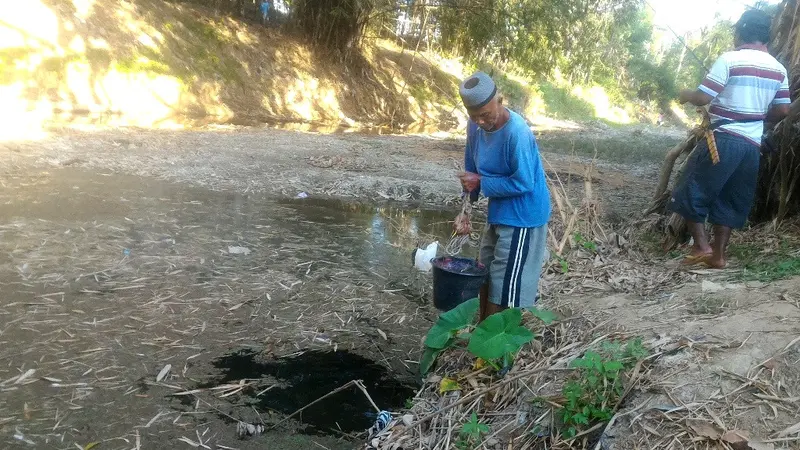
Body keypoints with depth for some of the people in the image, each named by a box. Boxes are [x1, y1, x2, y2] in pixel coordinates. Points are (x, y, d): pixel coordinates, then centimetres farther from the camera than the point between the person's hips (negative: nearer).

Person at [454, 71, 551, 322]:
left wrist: (481, 182, -18)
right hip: (498, 214, 8)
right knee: (486, 278, 20)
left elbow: (523, 183, -24)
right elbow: (471, 173, 6)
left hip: (522, 217, -8)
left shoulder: (517, 133, -26)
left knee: (504, 290, 1)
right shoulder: (475, 126, -4)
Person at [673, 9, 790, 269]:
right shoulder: (779, 69, 10)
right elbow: (782, 111, 11)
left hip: (724, 139, -6)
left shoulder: (730, 59, -9)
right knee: (729, 200, 13)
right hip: (752, 145, 7)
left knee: (691, 191, 6)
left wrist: (686, 96, 7)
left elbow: (703, 98, -14)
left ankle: (701, 246, 2)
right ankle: (718, 255, 15)